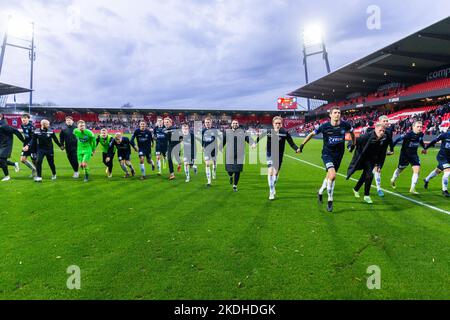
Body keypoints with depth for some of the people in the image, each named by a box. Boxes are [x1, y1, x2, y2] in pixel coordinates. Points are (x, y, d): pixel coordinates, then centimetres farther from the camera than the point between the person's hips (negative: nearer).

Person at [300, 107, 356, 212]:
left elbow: (352, 132, 16)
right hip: (327, 153, -4)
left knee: (330, 176, 15)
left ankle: (320, 192, 43)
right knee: (332, 175, -22)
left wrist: (353, 145, 21)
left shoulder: (345, 125, -7)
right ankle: (330, 201, -5)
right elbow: (312, 134, 1)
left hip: (338, 155, 4)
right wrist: (302, 145, 4)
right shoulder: (324, 126, -13)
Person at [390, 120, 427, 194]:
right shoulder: (408, 134, -25)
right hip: (405, 154, -4)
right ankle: (393, 180, 45)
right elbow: (398, 139, -20)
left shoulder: (421, 134, -5)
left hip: (414, 154, 4)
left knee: (417, 170, -11)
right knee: (400, 169, 15)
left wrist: (424, 148, 18)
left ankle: (412, 188, -3)